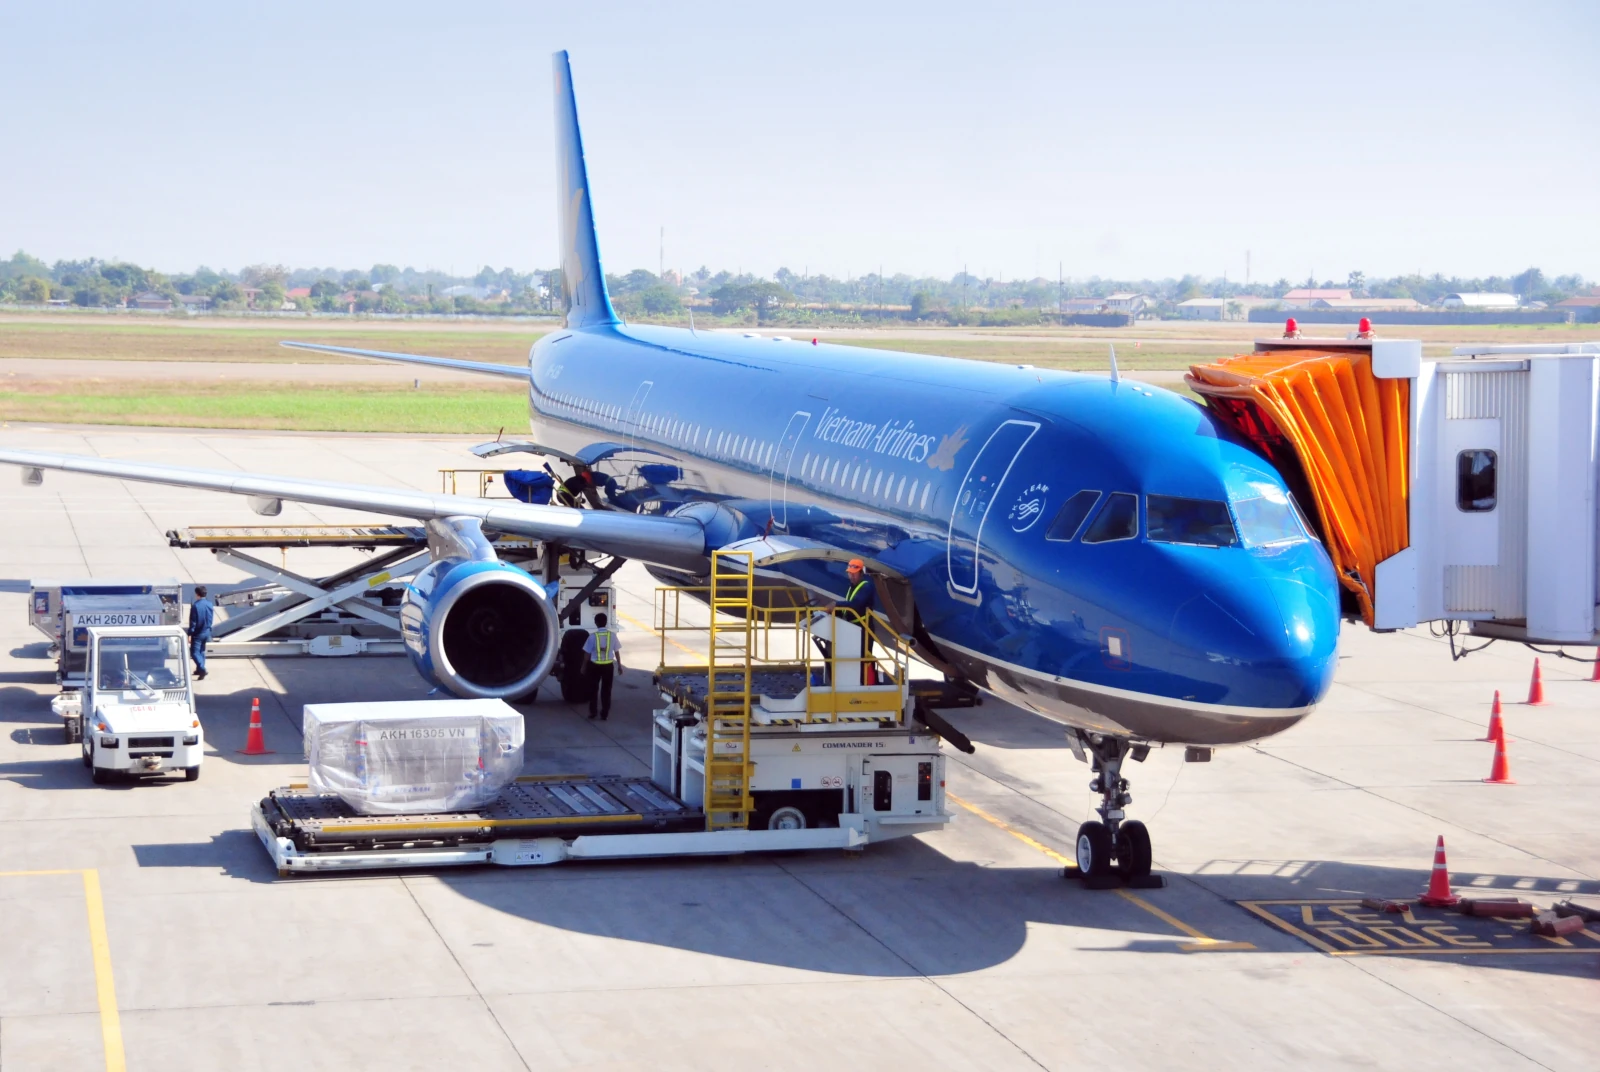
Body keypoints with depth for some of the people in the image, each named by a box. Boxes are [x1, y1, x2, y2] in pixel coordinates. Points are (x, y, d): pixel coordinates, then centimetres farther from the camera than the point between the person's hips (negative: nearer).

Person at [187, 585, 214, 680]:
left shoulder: (196, 606, -20)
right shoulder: (210, 605, 0)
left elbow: (193, 622, -17)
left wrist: (190, 634, -12)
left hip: (197, 633, -7)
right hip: (206, 632, 7)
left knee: (194, 652, -4)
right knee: (201, 651, 22)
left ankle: (202, 669, -23)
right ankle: (199, 669, 31)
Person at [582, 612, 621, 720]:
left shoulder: (593, 636, -11)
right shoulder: (612, 635, -6)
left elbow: (587, 653, -5)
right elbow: (617, 651, 1)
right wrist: (619, 665, 13)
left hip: (595, 666, -1)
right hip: (608, 665, 1)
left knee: (593, 689, 14)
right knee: (606, 690, 9)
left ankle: (593, 711, 20)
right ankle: (604, 714, 10)